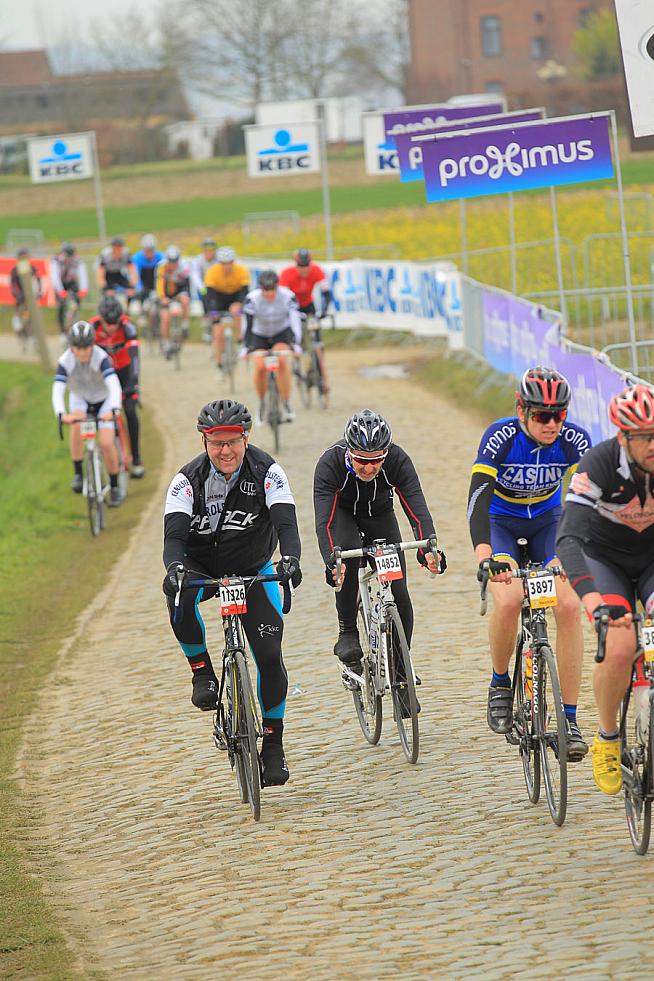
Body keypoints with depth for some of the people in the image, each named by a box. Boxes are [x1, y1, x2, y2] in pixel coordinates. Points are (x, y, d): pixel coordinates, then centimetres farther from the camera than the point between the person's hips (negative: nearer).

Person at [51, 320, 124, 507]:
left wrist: (113, 410, -62)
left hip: (103, 399, -1)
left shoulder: (101, 358, -33)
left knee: (107, 444, -15)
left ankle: (114, 487, 8)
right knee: (76, 425, -31)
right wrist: (61, 414, -56)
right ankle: (78, 475, -19)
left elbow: (114, 386, -44)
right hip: (80, 399, 1)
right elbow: (57, 391, -37)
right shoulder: (65, 361, -28)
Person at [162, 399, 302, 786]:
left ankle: (273, 747, 5)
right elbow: (174, 533, -27)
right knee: (179, 596, -37)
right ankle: (203, 673, -17)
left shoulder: (267, 472, -18)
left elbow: (286, 523, -27)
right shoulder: (189, 479, -18)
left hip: (254, 569, 0)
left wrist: (290, 559, -49)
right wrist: (174, 566, -49)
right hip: (202, 567, 0)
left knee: (270, 654, -11)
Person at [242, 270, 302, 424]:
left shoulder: (287, 296, -26)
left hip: (282, 332, 0)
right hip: (259, 335, 0)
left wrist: (296, 344, -44)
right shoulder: (253, 298, -27)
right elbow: (247, 323, -30)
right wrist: (246, 347, -40)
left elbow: (295, 320, -32)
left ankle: (287, 404, -19)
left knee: (282, 360, -28)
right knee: (260, 367, -21)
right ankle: (262, 402, 4)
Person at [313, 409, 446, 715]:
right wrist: (332, 561, -59)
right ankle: (347, 632, -20)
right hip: (342, 513, -2)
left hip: (380, 515, 2)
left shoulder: (398, 461, -32)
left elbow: (417, 509, -39)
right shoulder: (330, 463, -36)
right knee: (348, 552, -37)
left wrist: (428, 549, -57)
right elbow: (324, 520, -42)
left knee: (399, 595, -10)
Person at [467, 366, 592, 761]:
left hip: (548, 521, 2)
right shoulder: (500, 437, -28)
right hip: (502, 523, -2)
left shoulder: (574, 440, -22)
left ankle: (570, 720, -13)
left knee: (569, 605, -20)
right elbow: (478, 498, -36)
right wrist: (485, 557, -50)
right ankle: (500, 684, -1)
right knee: (509, 600, -29)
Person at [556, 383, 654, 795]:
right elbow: (569, 539, -40)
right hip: (606, 557, -2)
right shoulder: (601, 464, -31)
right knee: (620, 648, -25)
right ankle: (607, 740, 0)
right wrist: (593, 599, -56)